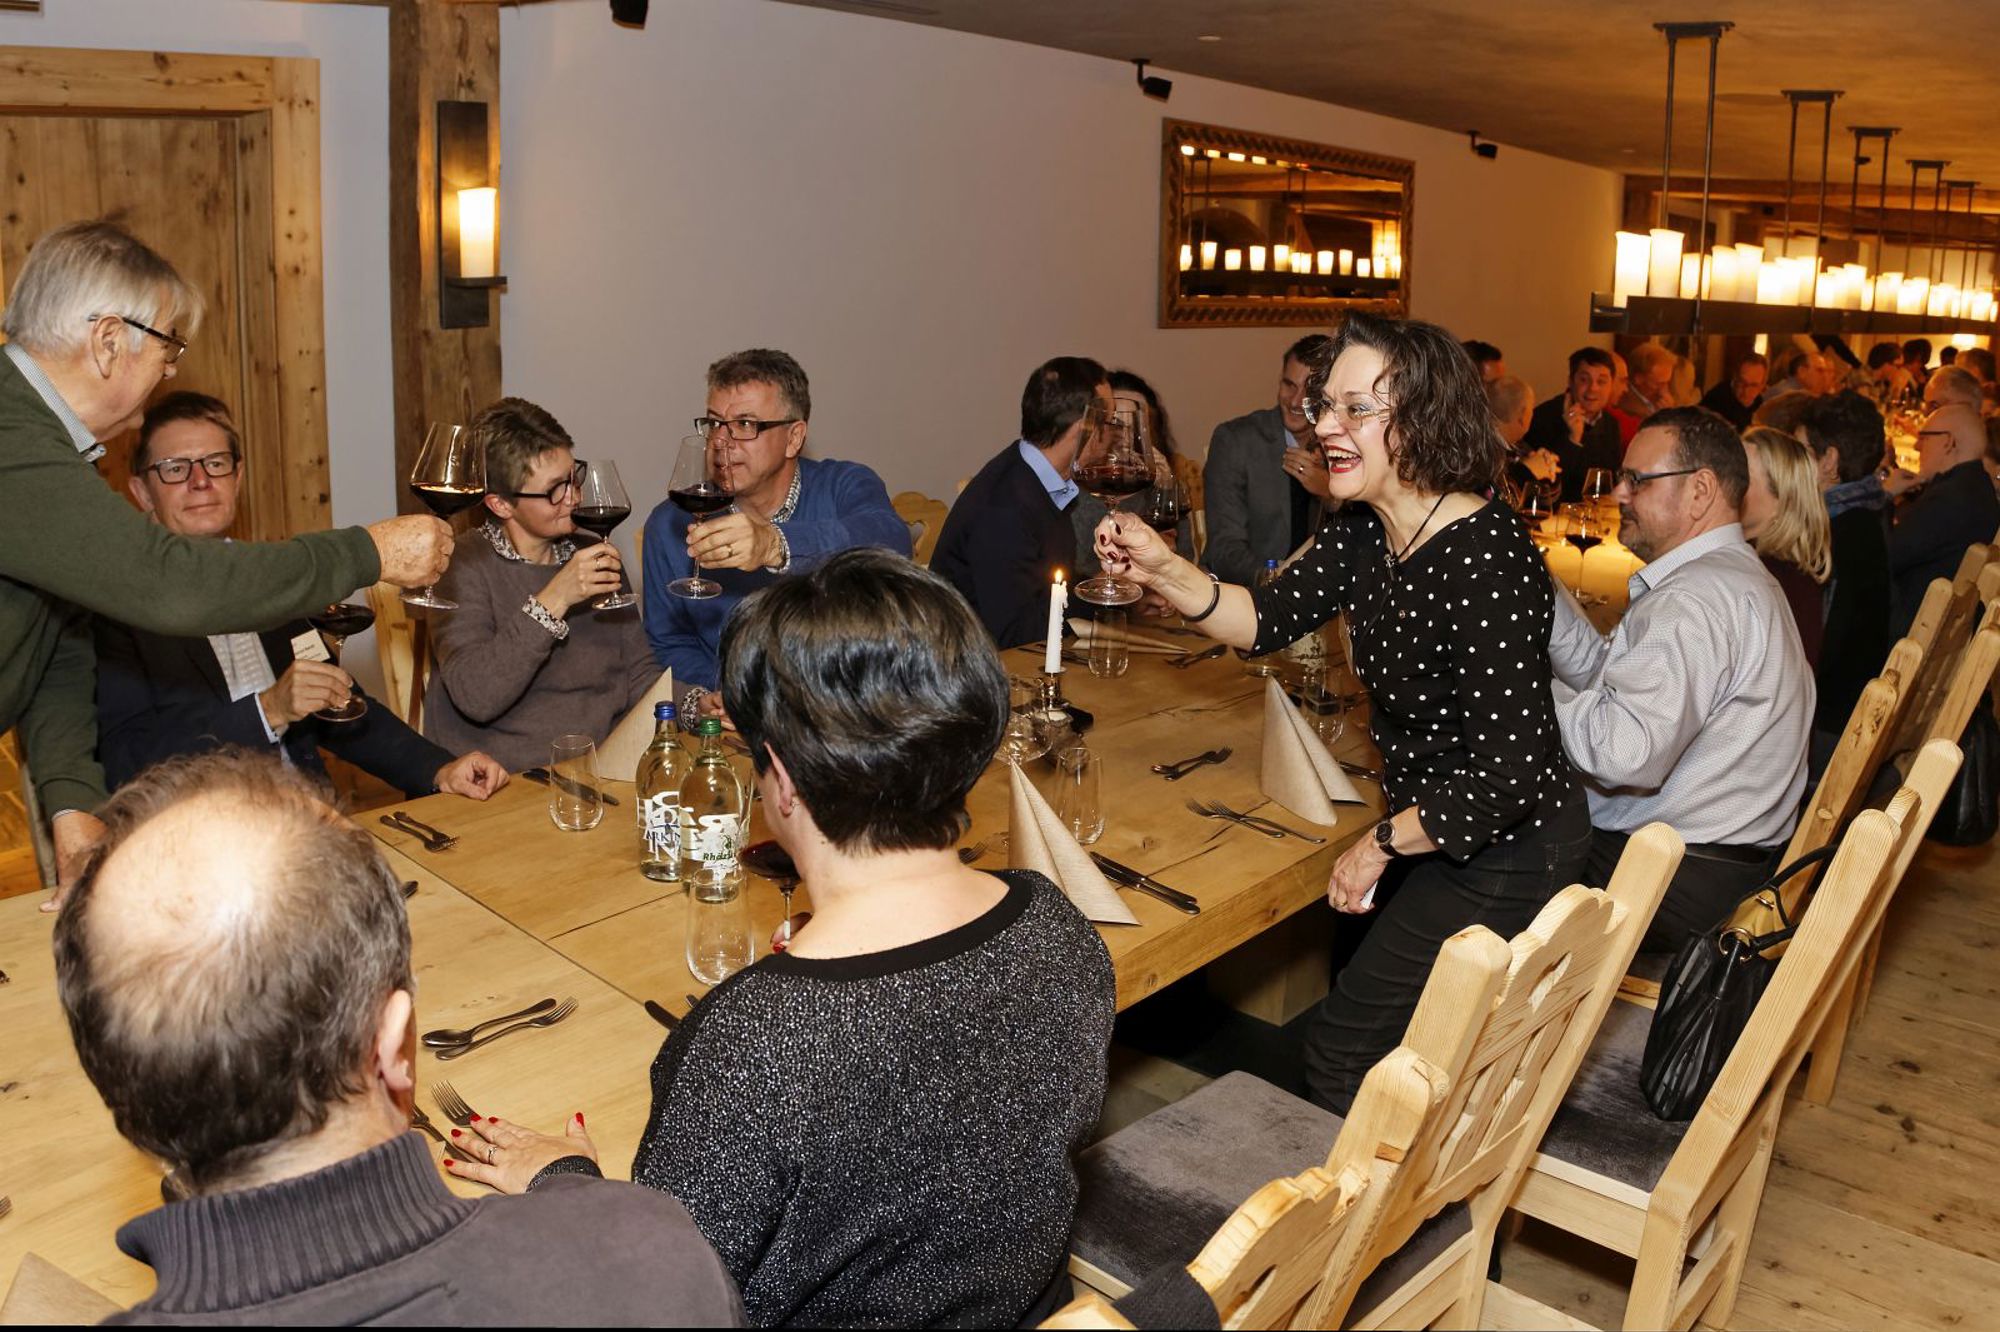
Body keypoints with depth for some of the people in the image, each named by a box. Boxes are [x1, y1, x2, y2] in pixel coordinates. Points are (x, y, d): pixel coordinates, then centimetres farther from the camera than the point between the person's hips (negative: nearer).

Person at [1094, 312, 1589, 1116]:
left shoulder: (1487, 560, -30)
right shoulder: (1363, 530, -3)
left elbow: (1506, 772, -30)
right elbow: (1267, 620, 4)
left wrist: (1381, 846, -17)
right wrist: (1161, 571, -13)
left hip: (1505, 855, -9)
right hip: (1430, 824, 9)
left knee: (1340, 1056, 2)